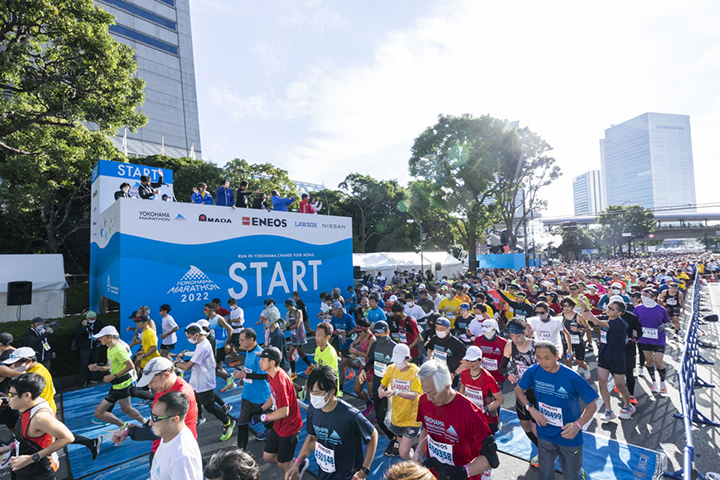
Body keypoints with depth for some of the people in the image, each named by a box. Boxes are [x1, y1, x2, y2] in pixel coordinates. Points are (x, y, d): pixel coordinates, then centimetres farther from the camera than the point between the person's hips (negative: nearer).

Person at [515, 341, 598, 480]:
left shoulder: (572, 378, -23)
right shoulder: (533, 372, -15)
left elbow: (592, 405, -13)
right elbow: (518, 389, 1)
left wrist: (578, 424, -28)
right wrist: (531, 408, -14)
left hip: (569, 437, -2)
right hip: (545, 435, 3)